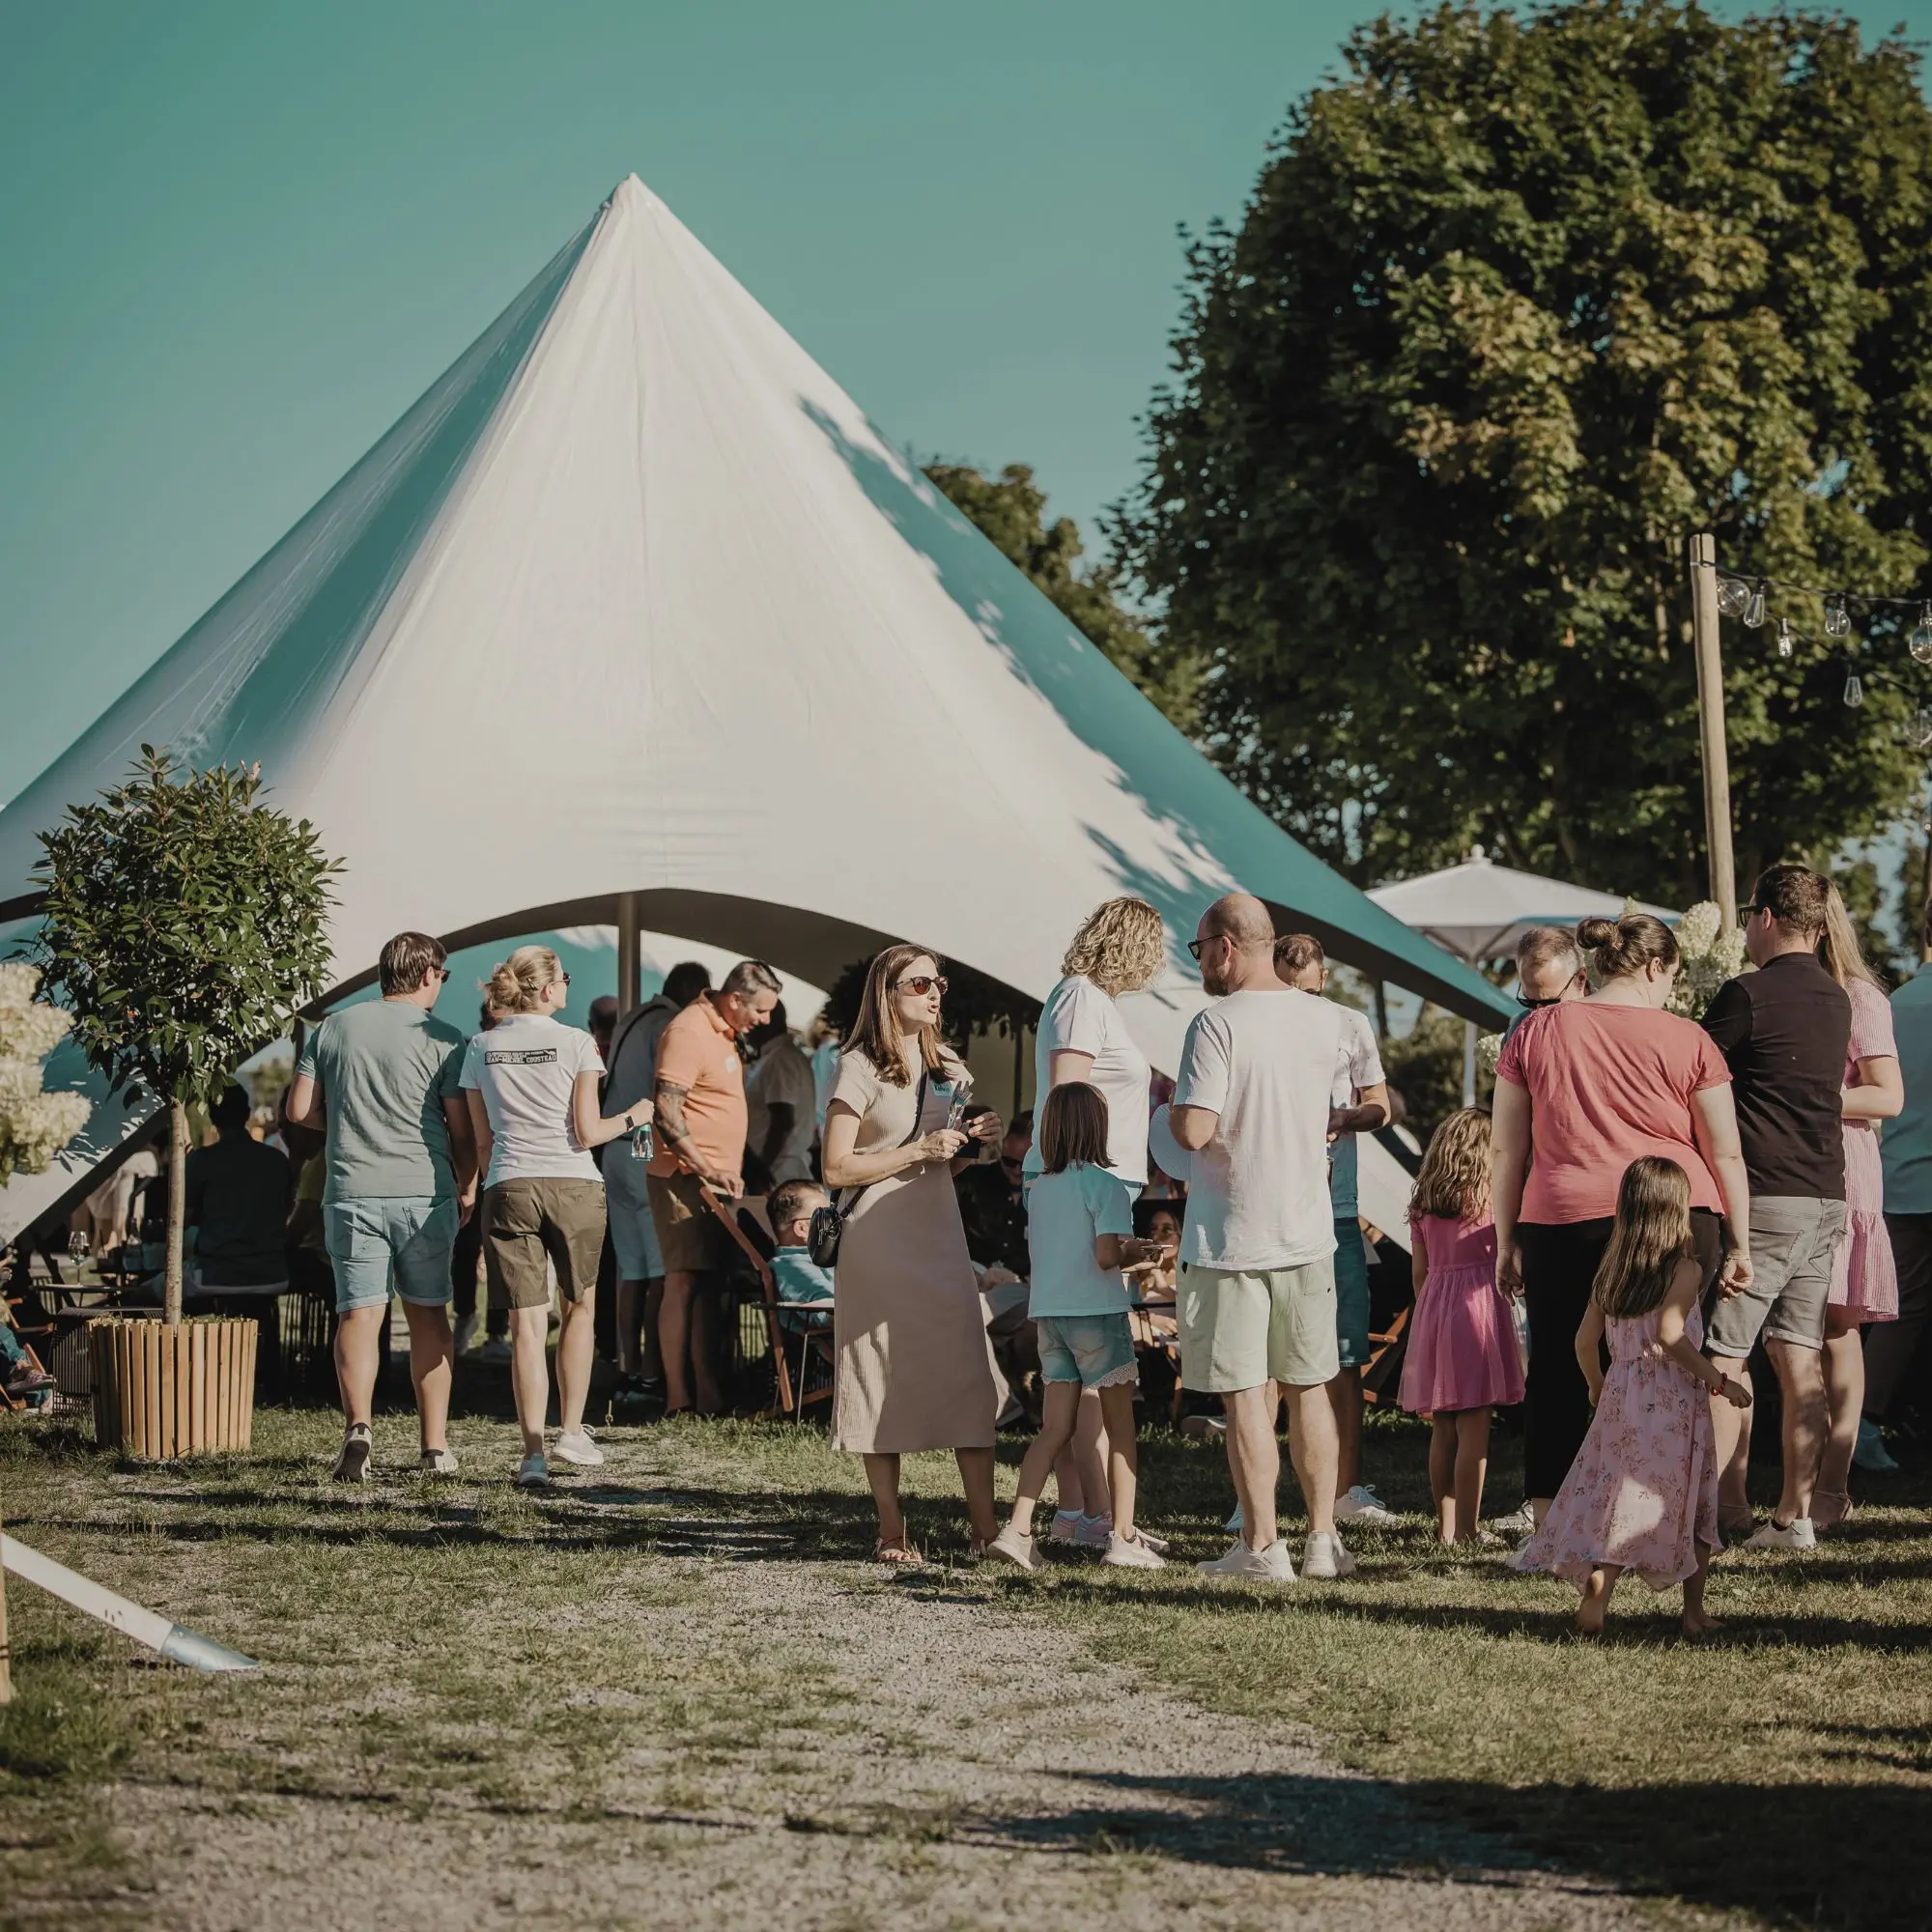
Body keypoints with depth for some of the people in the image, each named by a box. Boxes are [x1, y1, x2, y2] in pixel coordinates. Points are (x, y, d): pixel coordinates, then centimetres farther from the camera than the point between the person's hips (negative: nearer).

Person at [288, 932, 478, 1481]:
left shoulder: (332, 1029, 7)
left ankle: (357, 1424, -24)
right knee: (428, 1315, 10)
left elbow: (300, 1110, 7)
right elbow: (463, 1130, -2)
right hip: (425, 1192, -1)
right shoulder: (442, 1038, -2)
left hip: (353, 1193, 1)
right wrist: (467, 1189, 13)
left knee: (358, 1314, -1)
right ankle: (435, 1446, 12)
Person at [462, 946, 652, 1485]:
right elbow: (586, 1132, -6)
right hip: (572, 1185, -2)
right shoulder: (575, 1043, -3)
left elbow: (482, 1140, 10)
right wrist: (632, 1117, 11)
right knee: (580, 1305, 19)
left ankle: (534, 1452, -4)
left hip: (508, 1189, 2)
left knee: (527, 1323, 1)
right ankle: (571, 1430, 18)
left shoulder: (480, 1049, 6)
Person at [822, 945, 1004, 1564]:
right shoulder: (862, 1068, -5)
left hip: (940, 1232, 6)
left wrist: (970, 1142, 3)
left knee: (968, 1378, -4)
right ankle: (891, 1531, 6)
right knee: (884, 1382, -1)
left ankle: (985, 1527, -4)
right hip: (880, 1240, -5)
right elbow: (836, 1169, -10)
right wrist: (918, 1151, -15)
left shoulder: (949, 1068, 14)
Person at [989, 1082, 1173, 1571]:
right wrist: (1138, 1253, 2)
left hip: (1047, 1312, 6)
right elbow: (1106, 1257, -19)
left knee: (1055, 1428, 8)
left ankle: (1017, 1529, -2)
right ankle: (1123, 1537, 1)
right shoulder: (1103, 1184, -10)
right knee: (1120, 1427, 3)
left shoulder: (1040, 1187, 10)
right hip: (1095, 1312, -6)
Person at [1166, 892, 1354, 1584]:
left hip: (1231, 1239, -5)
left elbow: (1195, 1131, -23)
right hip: (1308, 1233, 6)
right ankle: (1323, 1540, 16)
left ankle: (1261, 1547, 2)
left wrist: (1167, 1107, -2)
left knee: (1246, 1396, 0)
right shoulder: (1325, 1020, 4)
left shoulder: (1218, 1023, -16)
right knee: (1309, 1389, 13)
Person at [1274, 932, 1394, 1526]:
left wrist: (1342, 1117, -11)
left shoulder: (1351, 1026, 8)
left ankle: (1347, 1488, 9)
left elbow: (1379, 1107, 10)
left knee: (1345, 1353, 2)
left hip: (1334, 1205, 2)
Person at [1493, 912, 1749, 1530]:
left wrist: (1506, 1241, 15)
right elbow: (1726, 1154, 5)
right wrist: (1739, 1245, 13)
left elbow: (1505, 1150, 9)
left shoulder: (1533, 1033, 8)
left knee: (1555, 1374, 7)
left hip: (1562, 1224, 1)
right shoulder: (1686, 1040, 3)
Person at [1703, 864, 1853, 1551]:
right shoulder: (1837, 1000, 13)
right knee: (1799, 1359, 6)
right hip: (1826, 1197, 7)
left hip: (1761, 1197, -7)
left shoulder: (1748, 994, -10)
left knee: (1722, 1355, -1)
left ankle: (1727, 1512, -3)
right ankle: (1795, 1515, 5)